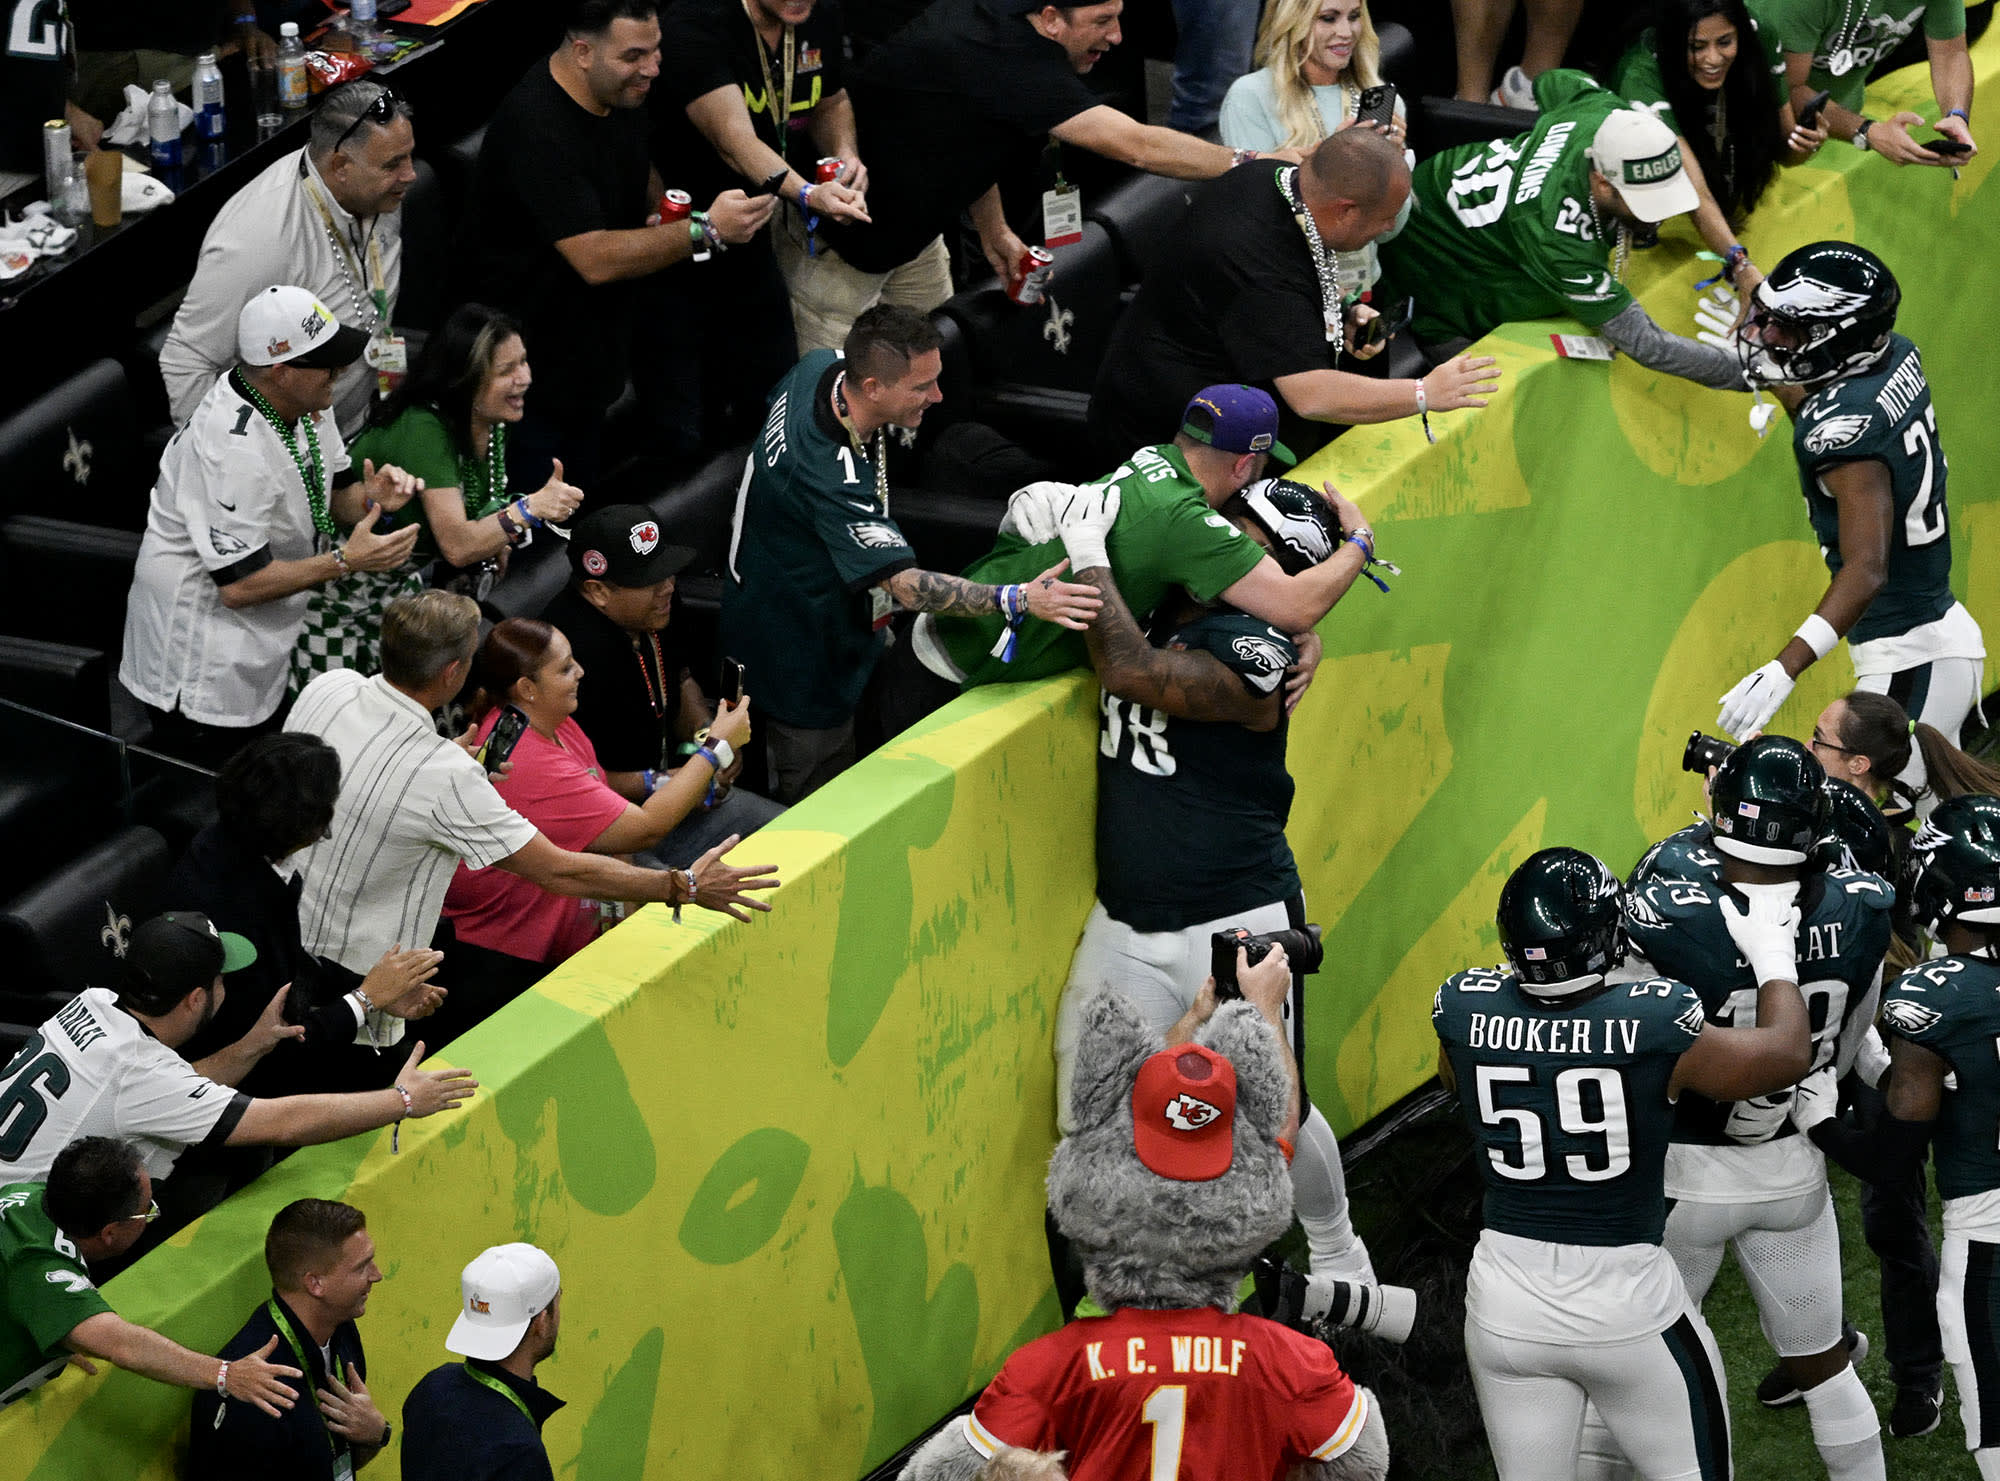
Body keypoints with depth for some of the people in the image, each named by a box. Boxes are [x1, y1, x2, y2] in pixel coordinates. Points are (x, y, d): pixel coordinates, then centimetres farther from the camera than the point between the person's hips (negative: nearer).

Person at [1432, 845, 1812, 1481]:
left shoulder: (1465, 1010, -12)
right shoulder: (1655, 1024, -20)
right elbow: (1786, 1053, -2)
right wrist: (1772, 953, 14)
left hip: (1504, 1302, 3)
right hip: (1626, 1295, -3)